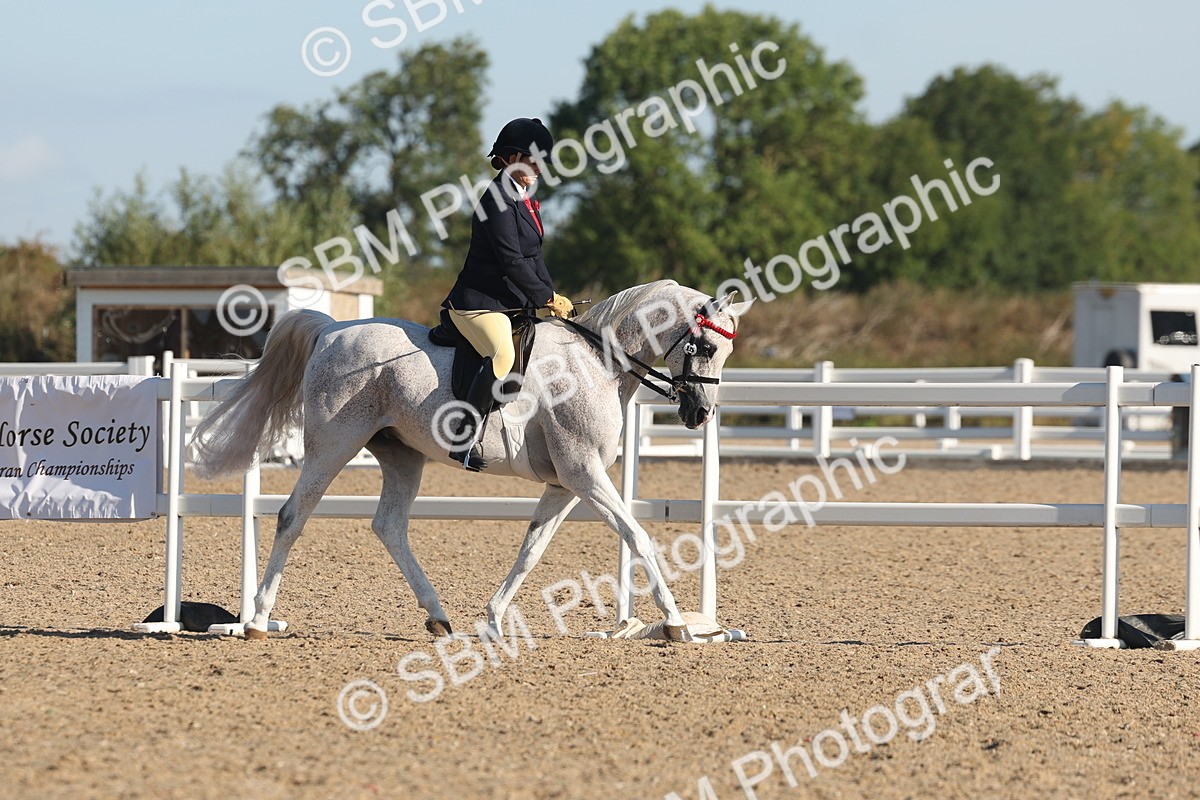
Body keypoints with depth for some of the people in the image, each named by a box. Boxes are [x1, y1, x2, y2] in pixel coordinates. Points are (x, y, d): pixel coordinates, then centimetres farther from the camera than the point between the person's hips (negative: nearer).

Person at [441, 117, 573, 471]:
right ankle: (464, 438, -33)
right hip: (479, 302, -11)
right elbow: (511, 261, -20)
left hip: (512, 304, 11)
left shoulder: (523, 199, 16)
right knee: (503, 353, -34)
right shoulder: (499, 199, -15)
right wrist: (547, 298, -14)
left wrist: (552, 296, 8)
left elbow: (533, 255, 21)